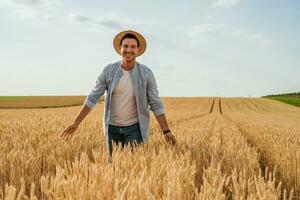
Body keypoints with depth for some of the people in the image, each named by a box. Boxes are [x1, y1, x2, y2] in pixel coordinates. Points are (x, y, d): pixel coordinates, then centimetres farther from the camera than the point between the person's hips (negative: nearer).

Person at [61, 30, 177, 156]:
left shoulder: (146, 73, -9)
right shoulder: (109, 70, -6)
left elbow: (156, 104, -6)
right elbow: (93, 98, -3)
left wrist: (166, 131, -11)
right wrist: (76, 123, -6)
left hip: (135, 127, -2)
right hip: (112, 127, 2)